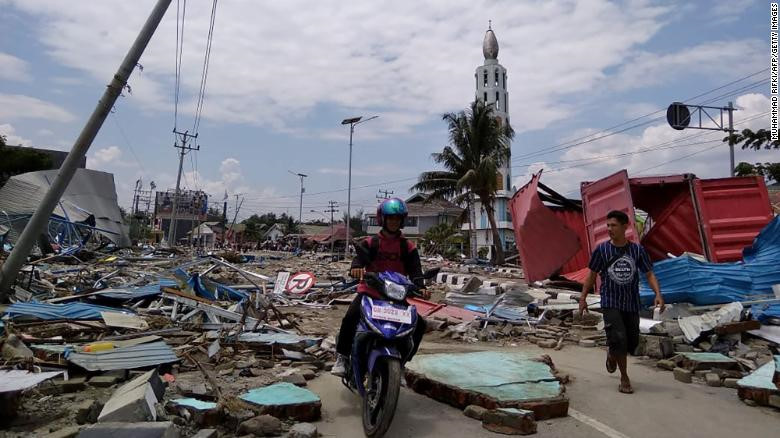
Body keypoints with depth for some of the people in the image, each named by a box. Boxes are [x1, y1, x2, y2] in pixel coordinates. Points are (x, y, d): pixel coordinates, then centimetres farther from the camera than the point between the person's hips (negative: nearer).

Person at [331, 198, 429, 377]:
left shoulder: (408, 247, 6)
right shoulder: (370, 243, 2)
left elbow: (415, 269, -4)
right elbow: (360, 256, -15)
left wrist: (420, 287, -24)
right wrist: (356, 267, -40)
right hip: (370, 291, -2)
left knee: (419, 324, -9)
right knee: (350, 318, -26)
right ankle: (342, 356, -3)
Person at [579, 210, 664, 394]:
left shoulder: (637, 250, -2)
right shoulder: (602, 250, -5)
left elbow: (649, 274, 1)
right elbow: (592, 275, 4)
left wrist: (658, 294, -15)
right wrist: (582, 298, 3)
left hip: (631, 304, 2)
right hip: (610, 303, -2)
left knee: (632, 342, 10)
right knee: (618, 339, -15)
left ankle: (612, 354, 44)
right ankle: (624, 378, 5)